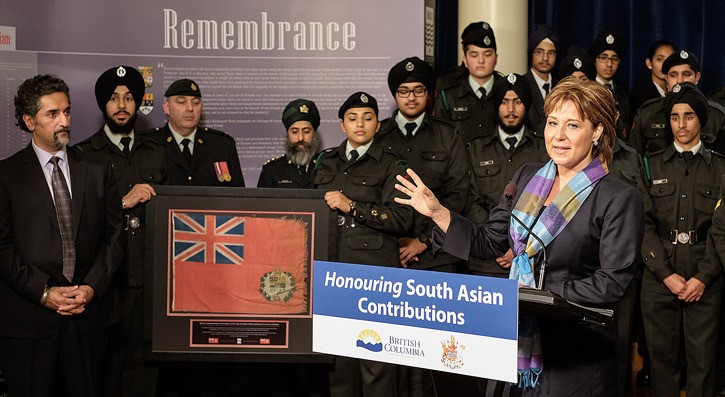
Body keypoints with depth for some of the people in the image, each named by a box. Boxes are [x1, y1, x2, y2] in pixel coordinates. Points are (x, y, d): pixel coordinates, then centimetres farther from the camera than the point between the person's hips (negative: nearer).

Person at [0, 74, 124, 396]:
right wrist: (43, 292, -12)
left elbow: (114, 235, 6)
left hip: (90, 311, 2)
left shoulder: (98, 170, 10)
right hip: (28, 316, -2)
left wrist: (92, 287, -7)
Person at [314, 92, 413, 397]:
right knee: (338, 350, 7)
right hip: (332, 266, 4)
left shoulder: (391, 165, 3)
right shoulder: (327, 162, 19)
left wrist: (352, 206, -12)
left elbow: (401, 219, -8)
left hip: (374, 269, -4)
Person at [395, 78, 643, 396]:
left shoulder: (620, 199, -10)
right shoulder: (528, 178, 8)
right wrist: (437, 212, 1)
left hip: (575, 350, -5)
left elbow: (612, 282, -15)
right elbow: (489, 242, 11)